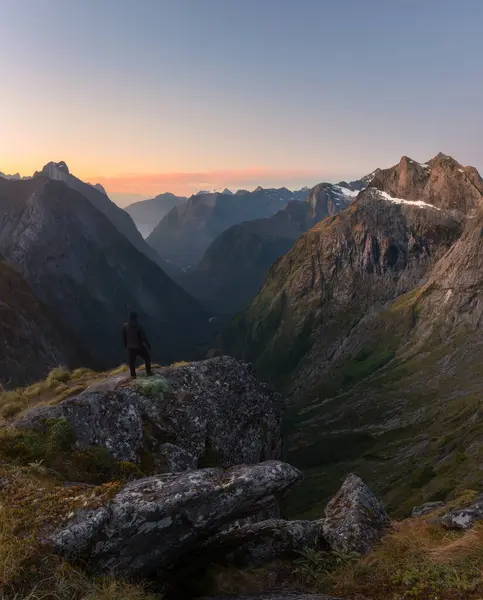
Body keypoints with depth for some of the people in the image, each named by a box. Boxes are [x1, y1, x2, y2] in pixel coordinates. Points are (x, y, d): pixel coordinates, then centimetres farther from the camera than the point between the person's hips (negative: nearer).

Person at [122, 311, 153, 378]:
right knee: (147, 358, 15)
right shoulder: (138, 325, -14)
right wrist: (148, 344, -5)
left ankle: (133, 375, 12)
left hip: (130, 347, 3)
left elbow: (124, 337, 4)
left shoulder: (125, 326, -4)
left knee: (131, 361, 11)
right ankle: (148, 372, 16)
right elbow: (143, 336, -14)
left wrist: (125, 345, 18)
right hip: (139, 346, -2)